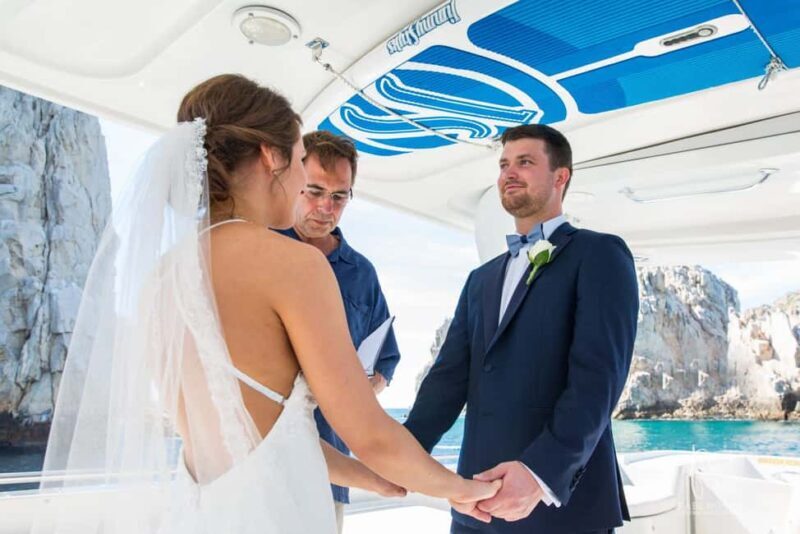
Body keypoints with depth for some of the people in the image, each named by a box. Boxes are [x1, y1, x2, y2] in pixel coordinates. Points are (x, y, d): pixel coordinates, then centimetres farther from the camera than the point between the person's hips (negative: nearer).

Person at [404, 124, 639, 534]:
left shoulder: (599, 254, -3)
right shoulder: (481, 280, 16)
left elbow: (598, 374, -16)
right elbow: (450, 375, 5)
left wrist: (542, 471, -28)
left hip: (564, 499, -5)